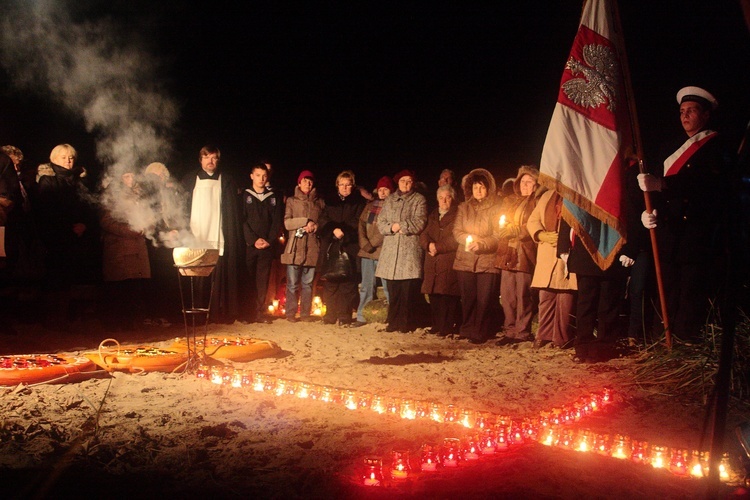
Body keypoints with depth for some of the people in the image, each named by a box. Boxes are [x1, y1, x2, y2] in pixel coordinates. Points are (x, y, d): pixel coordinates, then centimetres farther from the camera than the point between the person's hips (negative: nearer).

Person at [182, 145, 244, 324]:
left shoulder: (226, 180, 12)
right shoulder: (190, 180, 14)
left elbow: (233, 212, 6)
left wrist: (233, 239, -3)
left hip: (219, 240, -1)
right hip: (196, 240, 1)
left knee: (222, 280, -4)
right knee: (197, 281, -2)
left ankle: (222, 314, 1)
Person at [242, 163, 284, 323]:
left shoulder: (274, 197, 13)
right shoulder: (244, 196, 7)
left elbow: (278, 221, 6)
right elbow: (242, 220, -1)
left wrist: (270, 241, -7)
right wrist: (253, 240, -12)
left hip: (267, 245, 2)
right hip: (248, 244, -1)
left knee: (263, 280, 1)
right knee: (249, 279, -3)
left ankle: (261, 312, 4)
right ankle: (248, 312, 0)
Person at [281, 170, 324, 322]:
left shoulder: (319, 202, 16)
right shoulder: (292, 201, 10)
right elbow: (287, 223, -1)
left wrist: (316, 226, -4)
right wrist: (305, 222, -11)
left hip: (312, 247, 2)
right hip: (295, 247, -2)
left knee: (308, 283, 3)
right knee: (292, 283, -3)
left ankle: (305, 313, 10)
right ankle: (291, 313, 4)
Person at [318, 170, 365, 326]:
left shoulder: (359, 202, 10)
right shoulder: (330, 202, 18)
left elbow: (357, 223, -1)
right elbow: (323, 221, 7)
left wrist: (343, 231, -13)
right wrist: (334, 229, -10)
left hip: (350, 247, -3)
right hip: (331, 247, 3)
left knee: (348, 282, -6)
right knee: (330, 283, 1)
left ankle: (345, 317, -1)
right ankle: (330, 315, 8)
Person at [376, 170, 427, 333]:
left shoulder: (419, 200, 6)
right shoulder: (389, 200, 19)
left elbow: (419, 223, -6)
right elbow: (381, 222, 11)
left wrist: (400, 226, -6)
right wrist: (391, 227, -8)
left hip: (410, 250, -4)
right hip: (391, 249, 4)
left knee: (408, 289, -6)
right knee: (393, 289, 4)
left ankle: (407, 323, 1)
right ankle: (394, 321, 12)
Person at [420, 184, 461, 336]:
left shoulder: (458, 215, -1)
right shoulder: (433, 215, 23)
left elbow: (456, 239, -12)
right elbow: (424, 235, 14)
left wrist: (438, 247, -11)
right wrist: (429, 245, -8)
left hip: (450, 262, -6)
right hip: (433, 263, 6)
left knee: (448, 295, -9)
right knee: (434, 295, 6)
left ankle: (449, 327, -4)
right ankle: (437, 325, 14)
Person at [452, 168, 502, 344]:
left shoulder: (495, 209, 1)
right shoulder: (463, 208, 14)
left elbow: (498, 236, -6)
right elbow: (457, 231, 7)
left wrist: (481, 243, -21)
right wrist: (468, 239, -13)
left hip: (488, 261, -3)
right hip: (465, 260, 3)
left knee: (484, 299, -5)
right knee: (468, 298, 6)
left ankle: (480, 333, 2)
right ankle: (467, 330, 17)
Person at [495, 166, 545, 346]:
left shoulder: (536, 203, 1)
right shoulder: (508, 201, 20)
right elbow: (498, 226, 20)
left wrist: (513, 231, -13)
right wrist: (502, 228, -2)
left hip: (525, 255, -6)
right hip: (507, 254, 6)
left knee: (523, 295, -6)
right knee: (506, 295, 5)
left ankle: (522, 332, 2)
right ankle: (510, 331, 14)